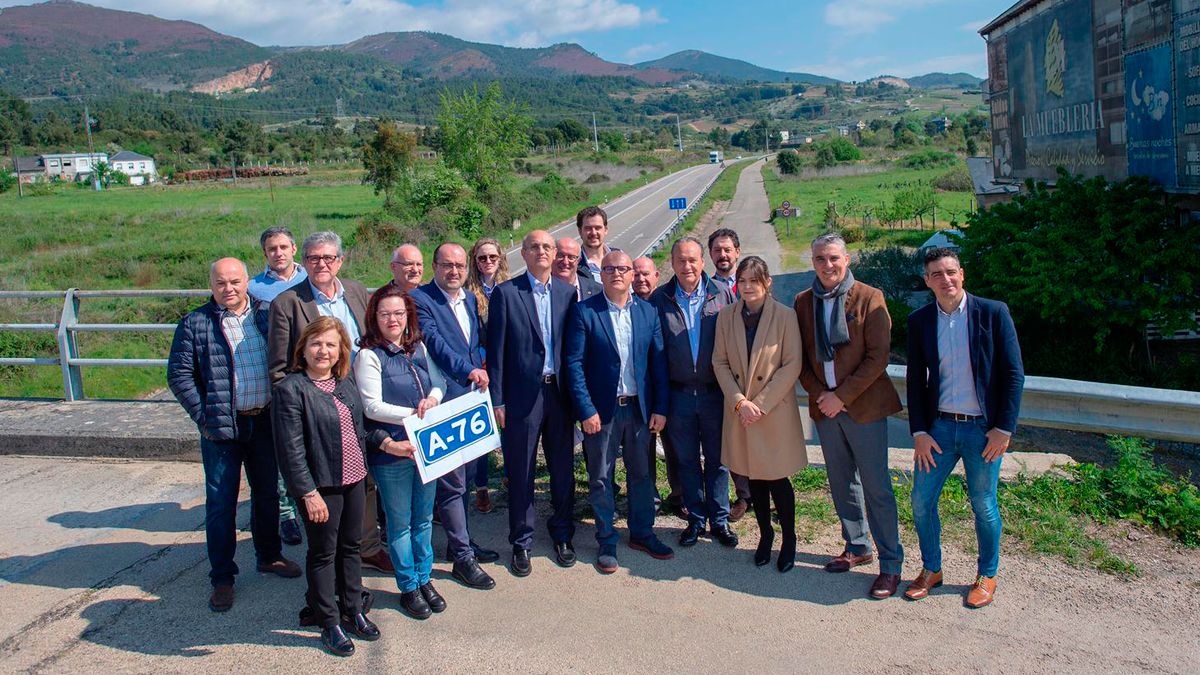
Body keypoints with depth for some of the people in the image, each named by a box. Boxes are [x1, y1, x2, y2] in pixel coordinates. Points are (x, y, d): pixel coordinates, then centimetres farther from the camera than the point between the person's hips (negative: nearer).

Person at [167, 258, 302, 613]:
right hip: (222, 427, -3)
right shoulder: (195, 323, -5)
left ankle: (269, 555, 35)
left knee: (267, 493, 17)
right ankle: (222, 577, 16)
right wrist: (204, 417, -11)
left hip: (266, 421, 3)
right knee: (220, 503, 4)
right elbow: (179, 375, -6)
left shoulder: (267, 314, 4)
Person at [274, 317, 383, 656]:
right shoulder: (291, 388, -16)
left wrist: (387, 442, 4)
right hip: (320, 486, -6)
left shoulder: (346, 382, 5)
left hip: (354, 478, 6)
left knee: (350, 546, 18)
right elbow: (291, 449, -18)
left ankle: (353, 610, 34)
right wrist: (309, 493, -19)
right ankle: (329, 623, 23)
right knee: (323, 553, 8)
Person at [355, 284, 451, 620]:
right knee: (400, 523, 8)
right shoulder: (369, 355, -10)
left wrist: (432, 400, -9)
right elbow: (371, 406, -14)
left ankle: (424, 579, 31)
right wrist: (414, 414, -20)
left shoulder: (418, 347, 7)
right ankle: (408, 587, 23)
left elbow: (437, 383, 14)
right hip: (392, 451, -5)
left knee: (424, 518, 16)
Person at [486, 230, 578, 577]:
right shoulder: (505, 293, -4)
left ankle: (562, 535, 32)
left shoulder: (567, 292, 5)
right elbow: (496, 350, -5)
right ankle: (521, 543, 24)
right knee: (520, 474, 8)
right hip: (522, 395, -3)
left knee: (563, 470, 13)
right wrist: (497, 400, -7)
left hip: (560, 393, 3)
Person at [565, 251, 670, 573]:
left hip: (640, 407, 3)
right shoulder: (584, 312, -6)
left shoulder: (648, 312, 4)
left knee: (642, 474, 14)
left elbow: (658, 362, 4)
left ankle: (642, 534, 32)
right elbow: (574, 363, -9)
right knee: (600, 479, 8)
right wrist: (586, 411, -14)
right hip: (601, 410, -3)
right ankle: (606, 542, 23)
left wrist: (660, 408, -1)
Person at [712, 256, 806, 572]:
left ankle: (788, 539, 22)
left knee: (777, 478, 1)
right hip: (739, 410, 3)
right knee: (753, 477, 12)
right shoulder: (726, 316, 1)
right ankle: (765, 534, 31)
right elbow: (720, 362, 2)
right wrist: (740, 402, -10)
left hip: (775, 411, -3)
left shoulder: (785, 317, -9)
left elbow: (791, 366, -10)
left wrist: (760, 403, -13)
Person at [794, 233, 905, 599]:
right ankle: (857, 547, 31)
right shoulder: (803, 302, 7)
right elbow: (800, 357, 9)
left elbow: (878, 356, -11)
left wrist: (842, 396, -15)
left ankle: (891, 564, 9)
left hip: (863, 406, -5)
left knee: (876, 488, -2)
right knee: (842, 484, 15)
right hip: (825, 406, 5)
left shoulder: (869, 298, -6)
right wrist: (818, 393, -6)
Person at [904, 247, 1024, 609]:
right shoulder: (919, 321, 2)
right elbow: (915, 380, 5)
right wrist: (919, 432, -1)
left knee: (984, 506, 10)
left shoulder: (993, 313, -7)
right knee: (921, 501, 5)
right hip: (938, 428, 3)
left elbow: (1014, 373, -5)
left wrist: (1004, 428, -9)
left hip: (983, 428, -3)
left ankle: (986, 576, 30)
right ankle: (931, 569, 27)